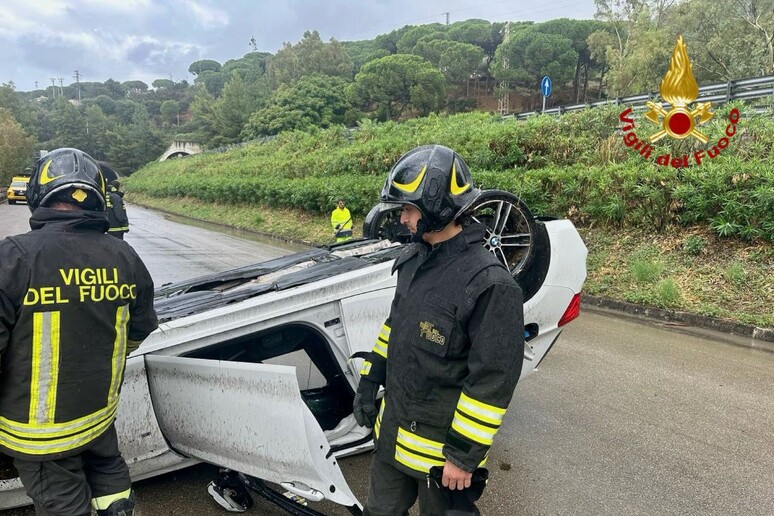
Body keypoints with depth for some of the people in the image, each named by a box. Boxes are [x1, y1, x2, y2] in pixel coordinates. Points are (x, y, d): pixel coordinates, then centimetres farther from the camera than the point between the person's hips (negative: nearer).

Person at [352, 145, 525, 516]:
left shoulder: (490, 285, -26)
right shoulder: (413, 259, 1)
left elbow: (493, 381, -23)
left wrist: (464, 455, -18)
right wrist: (368, 383, 14)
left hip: (440, 446, -7)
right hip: (392, 429, 8)